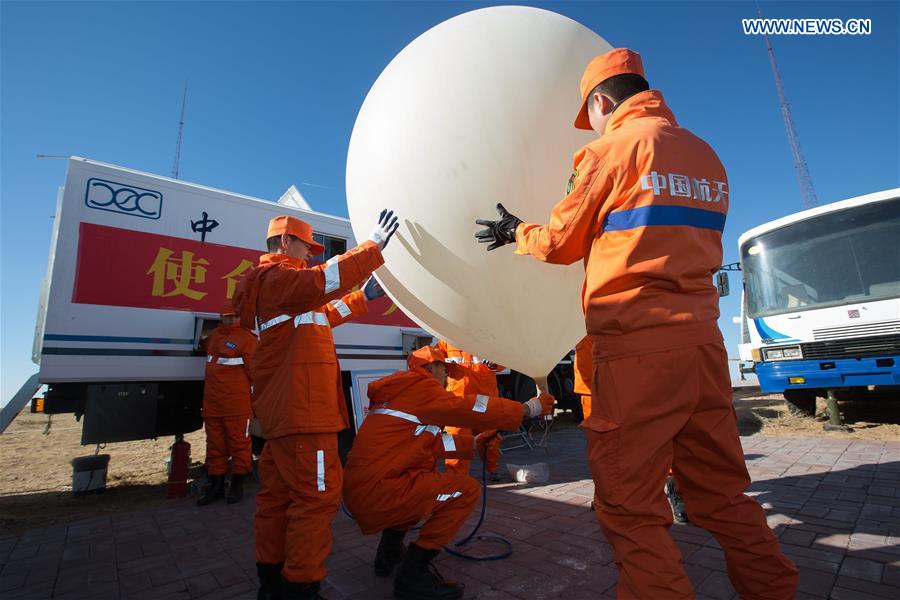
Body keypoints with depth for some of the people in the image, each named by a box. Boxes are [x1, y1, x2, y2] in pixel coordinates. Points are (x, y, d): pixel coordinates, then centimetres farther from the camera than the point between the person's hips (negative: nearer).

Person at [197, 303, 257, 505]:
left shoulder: (247, 338, -9)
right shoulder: (214, 334, 15)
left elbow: (253, 370, -11)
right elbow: (204, 345, 42)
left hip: (236, 402, -7)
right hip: (211, 401, 7)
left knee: (238, 443, 2)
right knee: (214, 444, 14)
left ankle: (237, 485, 15)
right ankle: (216, 485, 26)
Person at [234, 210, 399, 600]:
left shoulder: (273, 281, 25)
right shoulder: (277, 275, -8)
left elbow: (320, 314, 30)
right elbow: (322, 282, -29)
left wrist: (364, 298, 26)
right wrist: (375, 245, -24)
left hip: (282, 410, 11)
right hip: (301, 411, -11)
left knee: (277, 495, 17)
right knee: (317, 496, -5)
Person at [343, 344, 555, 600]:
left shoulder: (398, 392, 20)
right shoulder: (420, 385, -9)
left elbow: (432, 442, 23)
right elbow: (469, 408, -12)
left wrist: (474, 443, 25)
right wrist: (530, 408, -2)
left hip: (357, 490, 10)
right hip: (378, 493, -10)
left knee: (428, 474, 30)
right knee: (467, 489, -7)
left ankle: (389, 553, 28)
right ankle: (413, 575, -1)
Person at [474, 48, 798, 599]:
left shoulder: (614, 148, -2)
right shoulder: (706, 155, 17)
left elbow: (560, 243, 4)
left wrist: (515, 232, 23)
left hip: (637, 347, -7)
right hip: (702, 341, 8)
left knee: (631, 507, 2)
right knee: (722, 493, 18)